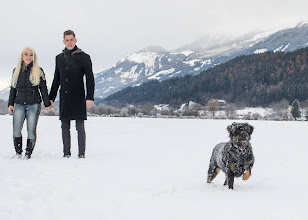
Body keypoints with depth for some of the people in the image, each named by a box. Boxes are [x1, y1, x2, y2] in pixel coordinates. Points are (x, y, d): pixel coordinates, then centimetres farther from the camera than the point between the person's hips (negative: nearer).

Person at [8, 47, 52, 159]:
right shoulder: (16, 71, 13)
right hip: (19, 104, 2)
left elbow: (43, 89, 6)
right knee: (16, 130, -6)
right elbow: (13, 89, 17)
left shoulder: (38, 71, 5)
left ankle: (28, 154, 5)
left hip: (34, 104, -2)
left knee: (31, 130, -3)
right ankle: (18, 153, 4)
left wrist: (47, 104, 3)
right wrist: (10, 103, 10)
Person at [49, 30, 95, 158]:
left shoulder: (84, 57, -1)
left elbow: (90, 79, -4)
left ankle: (81, 153, 5)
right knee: (65, 127, 6)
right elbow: (56, 80, 19)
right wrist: (51, 98, 15)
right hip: (64, 98, 4)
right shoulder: (59, 58, 13)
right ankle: (66, 153, 12)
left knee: (80, 127, -2)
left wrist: (90, 97, -13)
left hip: (78, 98, -4)